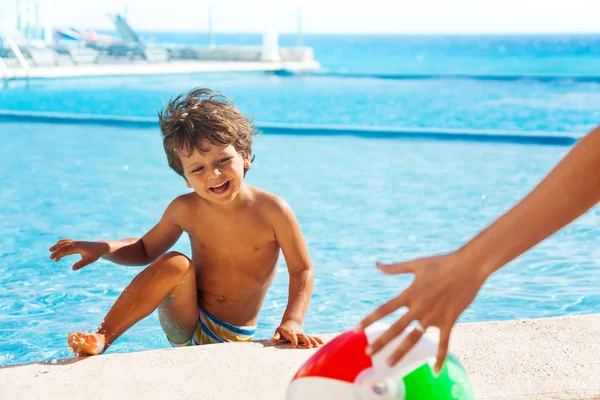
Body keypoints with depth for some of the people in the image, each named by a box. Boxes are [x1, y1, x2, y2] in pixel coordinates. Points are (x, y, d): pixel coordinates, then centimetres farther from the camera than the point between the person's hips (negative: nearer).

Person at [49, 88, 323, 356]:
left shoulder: (272, 211, -14)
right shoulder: (185, 210, -5)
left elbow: (302, 271, -8)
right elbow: (145, 249, 10)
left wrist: (291, 323, -23)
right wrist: (103, 248, -8)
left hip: (233, 339, -1)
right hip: (184, 327, 1)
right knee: (174, 264, -26)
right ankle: (101, 339, -23)